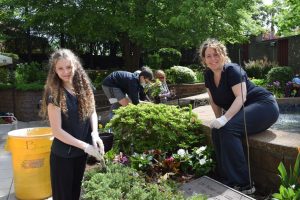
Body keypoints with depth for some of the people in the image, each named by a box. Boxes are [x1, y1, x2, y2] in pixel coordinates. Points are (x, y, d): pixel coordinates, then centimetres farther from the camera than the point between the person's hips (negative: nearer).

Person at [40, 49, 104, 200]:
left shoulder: (84, 86, -5)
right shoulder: (54, 94, -19)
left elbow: (92, 112, 4)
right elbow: (57, 131, -20)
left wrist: (94, 133, -14)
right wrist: (86, 146, -22)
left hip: (81, 151, 5)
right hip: (62, 154, -4)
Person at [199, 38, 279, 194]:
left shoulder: (232, 70, -16)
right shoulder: (208, 75, 5)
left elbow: (241, 97, -27)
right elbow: (214, 102, 12)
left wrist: (225, 118, -38)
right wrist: (219, 120, 0)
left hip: (264, 106, -7)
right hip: (242, 112, 8)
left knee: (228, 129, -30)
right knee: (216, 131, -16)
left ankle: (243, 184, -25)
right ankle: (228, 180, -8)